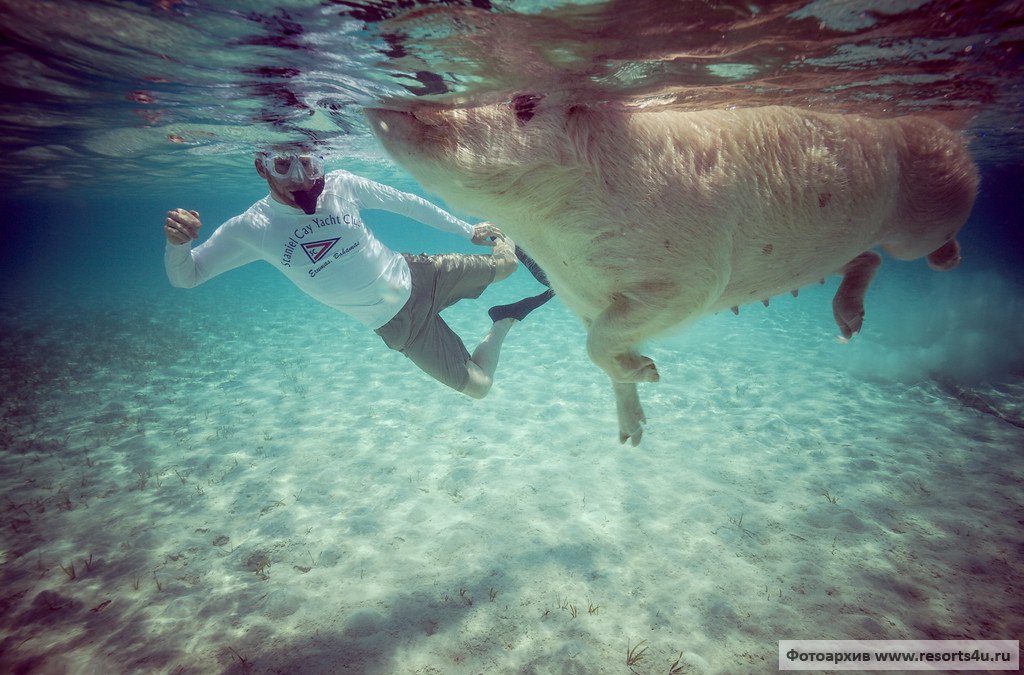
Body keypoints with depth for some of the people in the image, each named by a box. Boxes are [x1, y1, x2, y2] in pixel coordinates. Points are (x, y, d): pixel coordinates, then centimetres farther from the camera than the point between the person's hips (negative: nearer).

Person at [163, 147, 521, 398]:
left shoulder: (341, 185, -13)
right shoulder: (250, 228, -15)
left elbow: (405, 202, 0)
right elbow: (184, 277, -5)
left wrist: (468, 230, 8)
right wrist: (177, 244, -30)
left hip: (417, 274, 2)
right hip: (398, 323, -1)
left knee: (506, 264, 8)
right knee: (477, 386, -1)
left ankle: (505, 241, 45)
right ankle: (505, 322, 25)